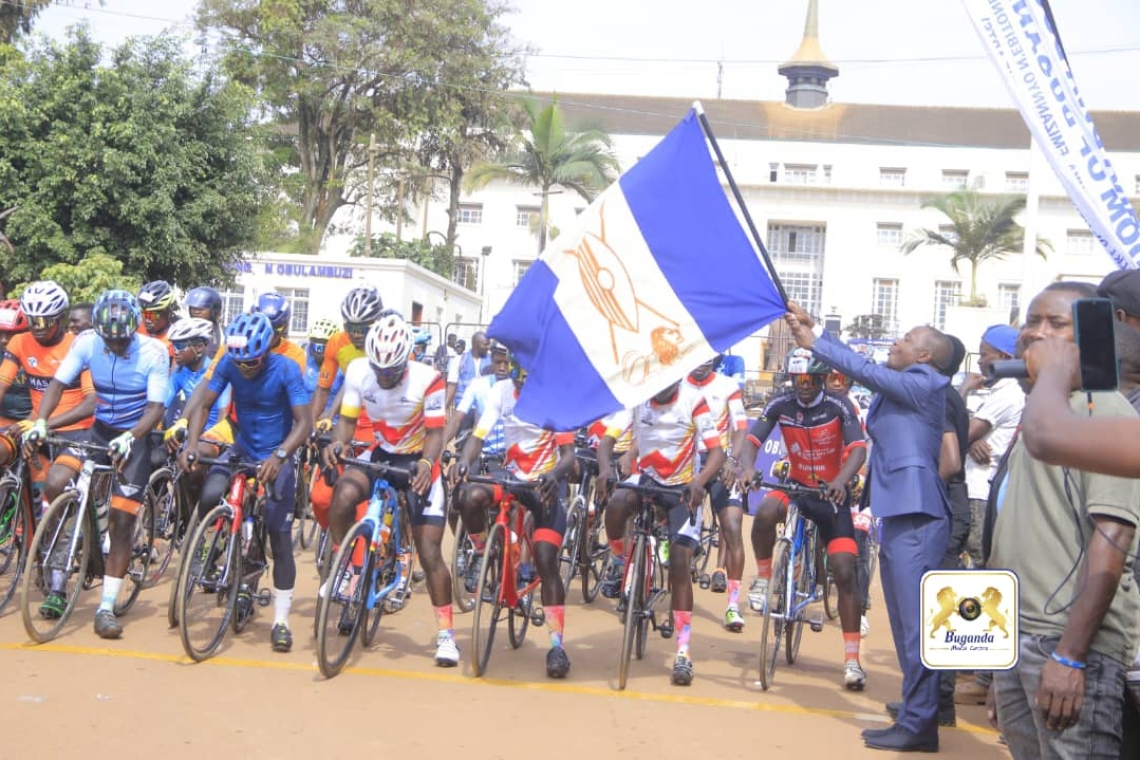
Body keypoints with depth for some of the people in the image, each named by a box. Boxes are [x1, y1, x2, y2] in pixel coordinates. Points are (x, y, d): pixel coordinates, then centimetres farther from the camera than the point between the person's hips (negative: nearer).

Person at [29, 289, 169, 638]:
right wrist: (40, 421, -26)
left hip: (135, 437, -2)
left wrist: (129, 437, -37)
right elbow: (58, 383, -9)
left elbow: (156, 407, -20)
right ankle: (57, 584, -11)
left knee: (122, 522, -7)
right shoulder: (87, 343, -11)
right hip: (100, 430, 3)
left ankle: (106, 607, 6)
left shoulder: (154, 353, -19)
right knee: (55, 481, -23)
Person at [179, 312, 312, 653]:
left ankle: (281, 619, 5)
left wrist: (279, 456, -42)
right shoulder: (229, 365, -11)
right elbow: (203, 405, -9)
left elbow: (304, 422, -26)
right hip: (241, 449, 3)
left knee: (280, 538, -5)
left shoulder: (286, 369, -21)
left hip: (276, 458, -3)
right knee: (210, 497, -26)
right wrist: (191, 445, -26)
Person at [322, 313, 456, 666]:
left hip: (419, 462, -3)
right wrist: (339, 442, -29)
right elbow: (348, 419, -7)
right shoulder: (358, 371, -13)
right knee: (343, 494, -31)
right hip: (380, 454, 3)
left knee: (430, 554, -6)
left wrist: (427, 462, -39)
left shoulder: (428, 380, -23)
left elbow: (435, 432, -19)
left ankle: (445, 634, 7)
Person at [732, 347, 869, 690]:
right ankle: (763, 579, -10)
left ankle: (852, 659, -4)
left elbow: (858, 449, -26)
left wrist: (841, 480, -45)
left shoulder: (839, 406, -16)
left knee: (845, 573, -11)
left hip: (832, 494, -2)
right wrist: (747, 468, -39)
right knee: (765, 512, -34)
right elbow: (751, 439, -17)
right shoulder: (780, 405, -9)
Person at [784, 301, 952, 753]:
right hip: (898, 515, 10)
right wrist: (811, 327, 14)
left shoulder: (923, 385, -8)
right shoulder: (899, 387, 19)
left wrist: (814, 342, -6)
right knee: (905, 623, 14)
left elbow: (865, 370, -12)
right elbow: (860, 367, 21)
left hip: (916, 517, -10)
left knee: (916, 622, -9)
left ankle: (918, 726, -7)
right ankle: (917, 711, 21)